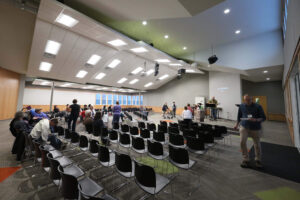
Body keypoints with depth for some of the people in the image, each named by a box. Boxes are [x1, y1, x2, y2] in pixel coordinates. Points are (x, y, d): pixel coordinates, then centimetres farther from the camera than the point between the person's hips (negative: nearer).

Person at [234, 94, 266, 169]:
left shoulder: (258, 106, -8)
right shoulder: (241, 106, -1)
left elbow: (263, 118, -7)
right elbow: (239, 116, 12)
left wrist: (255, 120, -27)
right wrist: (237, 125, 17)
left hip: (255, 128, -1)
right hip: (244, 127, 1)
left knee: (257, 145, 10)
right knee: (242, 142, -12)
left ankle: (258, 160, 34)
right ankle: (246, 160, 5)